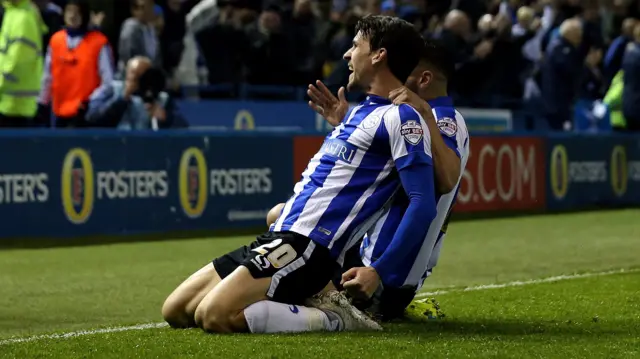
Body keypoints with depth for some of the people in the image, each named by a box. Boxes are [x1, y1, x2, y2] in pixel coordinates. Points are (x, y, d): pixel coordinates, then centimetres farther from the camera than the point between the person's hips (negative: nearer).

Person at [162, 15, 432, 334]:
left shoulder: (400, 117, -9)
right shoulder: (361, 110, 21)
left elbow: (423, 204, -18)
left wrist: (379, 272, -22)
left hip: (308, 247, -10)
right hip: (278, 237, 10)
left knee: (213, 316, -27)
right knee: (175, 311, 5)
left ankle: (335, 319, -13)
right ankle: (308, 302, 6)